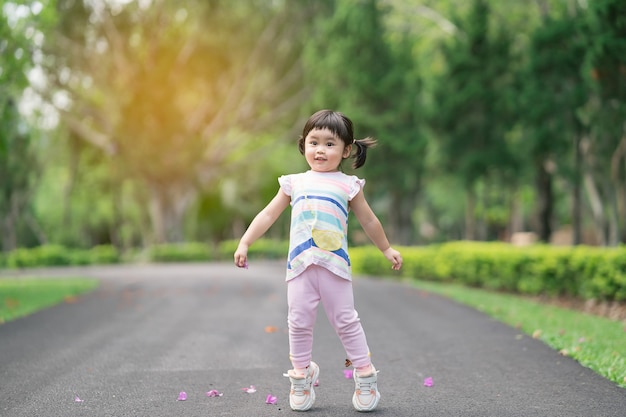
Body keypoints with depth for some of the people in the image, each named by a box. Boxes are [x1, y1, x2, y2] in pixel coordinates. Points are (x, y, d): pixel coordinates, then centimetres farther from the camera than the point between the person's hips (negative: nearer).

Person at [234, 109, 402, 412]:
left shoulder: (348, 185, 8)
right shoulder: (294, 183, 12)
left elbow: (369, 221, 19)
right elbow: (268, 215, 15)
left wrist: (387, 249, 24)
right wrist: (244, 243, 9)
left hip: (335, 264, -2)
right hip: (300, 264, 2)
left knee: (346, 321, 1)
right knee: (299, 323, 4)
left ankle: (365, 376, 9)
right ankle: (301, 376, 15)